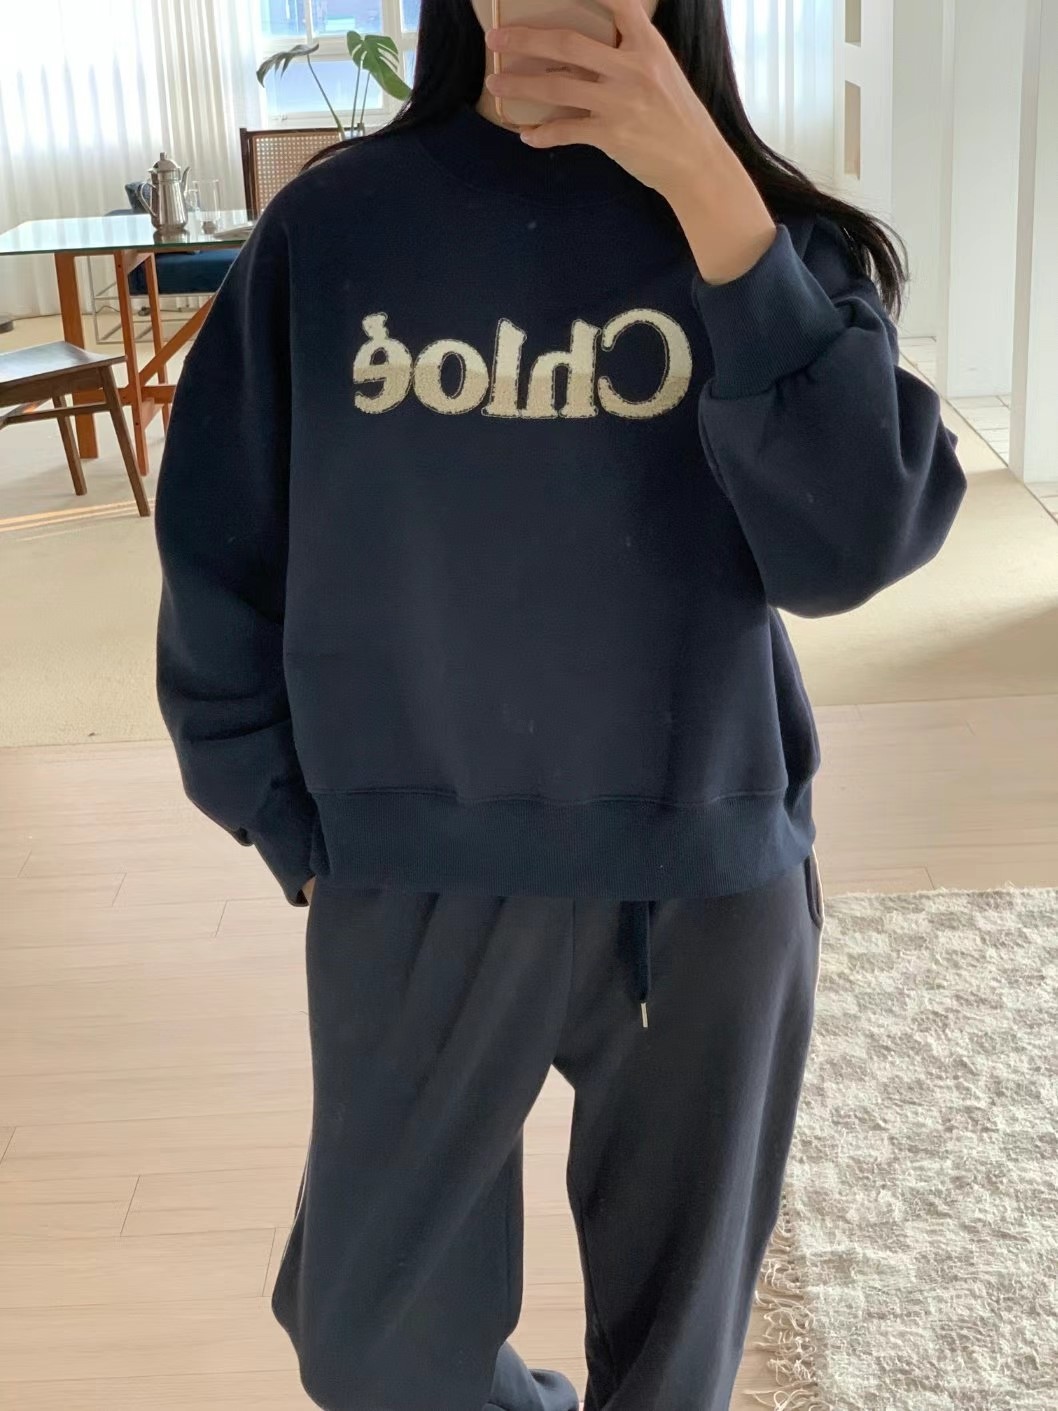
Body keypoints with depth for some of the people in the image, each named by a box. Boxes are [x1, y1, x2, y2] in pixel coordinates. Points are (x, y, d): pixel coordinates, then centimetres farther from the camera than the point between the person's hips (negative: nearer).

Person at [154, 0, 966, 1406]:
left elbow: (856, 539, -19)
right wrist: (292, 828, 3)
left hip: (706, 879, 0)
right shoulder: (330, 227, -4)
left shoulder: (762, 224, -4)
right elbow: (222, 563, 3)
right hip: (416, 881, 0)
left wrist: (714, 202, -24)